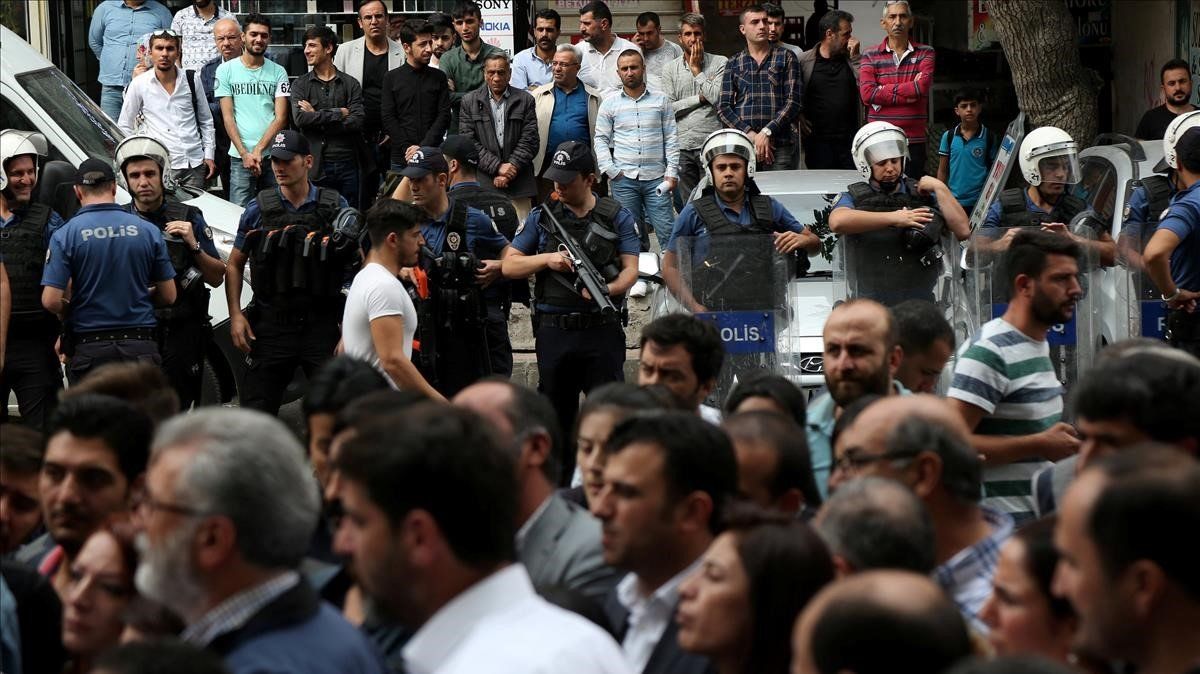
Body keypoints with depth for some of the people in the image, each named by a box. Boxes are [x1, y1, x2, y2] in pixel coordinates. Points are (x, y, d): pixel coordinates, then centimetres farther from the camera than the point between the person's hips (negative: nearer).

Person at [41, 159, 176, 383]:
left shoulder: (65, 235, -6)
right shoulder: (148, 231, 1)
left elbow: (51, 301, -11)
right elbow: (168, 296, 6)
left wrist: (68, 311, 11)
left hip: (89, 349, -2)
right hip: (140, 347, 2)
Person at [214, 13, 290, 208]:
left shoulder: (278, 72, 7)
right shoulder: (226, 70, 4)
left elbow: (281, 117, 1)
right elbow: (228, 117, 1)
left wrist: (258, 150, -10)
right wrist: (245, 153, -8)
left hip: (273, 154, 1)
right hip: (240, 155, -1)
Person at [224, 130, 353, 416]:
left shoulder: (335, 206, 2)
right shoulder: (259, 208, 3)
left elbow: (360, 263, 6)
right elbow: (234, 264, 10)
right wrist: (235, 315, -1)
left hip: (321, 326, 0)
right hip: (270, 325, 0)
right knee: (256, 411, 1)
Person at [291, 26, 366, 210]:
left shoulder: (350, 84, 7)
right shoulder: (300, 84, 7)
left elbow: (357, 122, -6)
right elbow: (300, 118, -10)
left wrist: (317, 117, -7)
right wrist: (338, 113, -8)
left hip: (348, 165, 1)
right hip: (316, 165, -1)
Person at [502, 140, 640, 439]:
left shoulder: (617, 217, 5)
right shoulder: (542, 216, 8)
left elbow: (630, 269, -2)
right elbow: (509, 266, 9)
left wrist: (608, 289, -23)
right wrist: (547, 259, -9)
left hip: (602, 329, -2)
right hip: (553, 331, 2)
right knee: (557, 413, 10)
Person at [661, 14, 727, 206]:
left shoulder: (720, 63, 3)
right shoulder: (670, 69, 10)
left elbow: (719, 98, -12)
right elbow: (668, 108, 0)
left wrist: (697, 70, -4)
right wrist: (700, 98, -6)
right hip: (682, 147, 3)